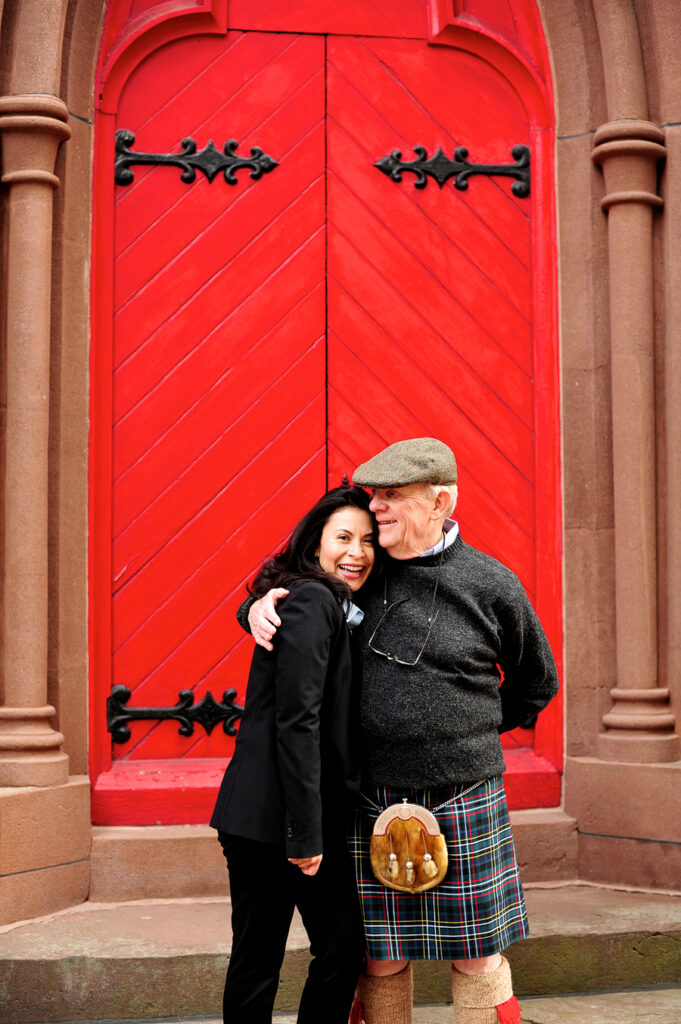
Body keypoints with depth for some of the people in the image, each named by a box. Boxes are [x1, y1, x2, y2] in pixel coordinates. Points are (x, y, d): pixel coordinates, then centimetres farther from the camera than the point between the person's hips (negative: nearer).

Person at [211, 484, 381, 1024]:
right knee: (258, 962, 2)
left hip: (321, 817, 9)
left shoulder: (338, 606, 15)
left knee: (345, 949, 10)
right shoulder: (313, 601, -15)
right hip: (272, 819, -9)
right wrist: (305, 834, -19)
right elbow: (297, 722, -20)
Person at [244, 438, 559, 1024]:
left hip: (461, 803, -2)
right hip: (371, 802, 2)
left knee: (477, 957, 8)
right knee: (382, 959, 8)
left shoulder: (491, 585, -3)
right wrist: (258, 608, -1)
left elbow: (536, 682, 12)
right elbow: (294, 596, 21)